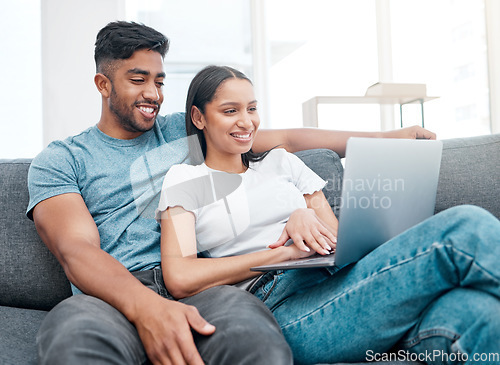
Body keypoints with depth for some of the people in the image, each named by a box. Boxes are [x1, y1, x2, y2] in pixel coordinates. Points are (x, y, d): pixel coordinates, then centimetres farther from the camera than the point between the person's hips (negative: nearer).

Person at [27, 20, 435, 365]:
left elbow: (286, 138, 24)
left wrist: (388, 137, 21)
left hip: (195, 286, 2)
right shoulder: (59, 160, 12)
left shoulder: (182, 130, 24)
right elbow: (77, 250, -6)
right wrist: (145, 306, -28)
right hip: (114, 295, -1)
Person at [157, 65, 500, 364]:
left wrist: (307, 216, -3)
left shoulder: (280, 162, 25)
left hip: (332, 284, 5)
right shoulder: (185, 179, 13)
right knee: (467, 228, -22)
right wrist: (285, 252, -8)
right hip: (282, 308, -5)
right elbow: (180, 278, -5)